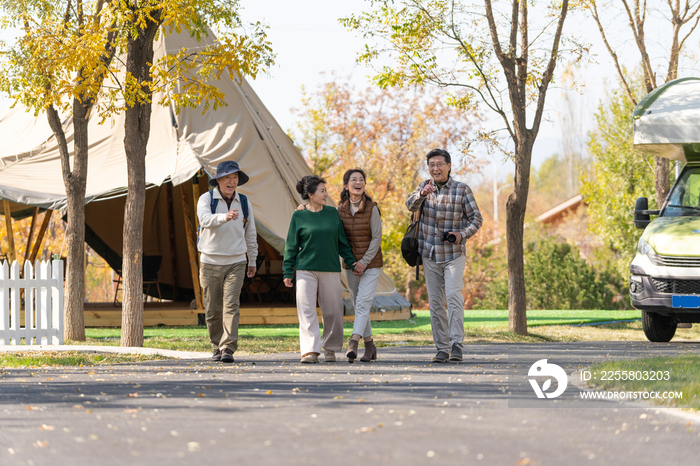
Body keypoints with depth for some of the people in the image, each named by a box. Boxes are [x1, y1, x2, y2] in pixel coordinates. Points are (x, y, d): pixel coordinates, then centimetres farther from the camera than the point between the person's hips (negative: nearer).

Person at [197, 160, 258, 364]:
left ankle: (228, 349, -17)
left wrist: (252, 261, 22)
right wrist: (224, 217, -45)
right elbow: (205, 219, -26)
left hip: (235, 263, 1)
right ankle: (217, 347, 20)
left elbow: (250, 233, 18)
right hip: (210, 262, -1)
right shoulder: (206, 199, -4)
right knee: (213, 309, 4)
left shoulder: (244, 203, 6)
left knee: (231, 306, -13)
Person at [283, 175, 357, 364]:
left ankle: (330, 349, 20)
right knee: (306, 310, -11)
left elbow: (342, 241, 16)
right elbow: (291, 246, 4)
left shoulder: (333, 213, 9)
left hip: (330, 269, 2)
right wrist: (287, 272, 1)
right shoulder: (299, 216, 2)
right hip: (306, 269, -2)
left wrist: (351, 261, 8)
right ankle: (310, 350, -12)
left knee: (332, 311, 4)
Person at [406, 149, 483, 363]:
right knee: (435, 303, 5)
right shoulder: (425, 186, 5)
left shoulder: (462, 190, -3)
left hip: (453, 254, -3)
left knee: (453, 295, -19)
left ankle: (456, 344, -23)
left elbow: (476, 218, -1)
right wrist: (422, 195, -34)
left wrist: (462, 235, -19)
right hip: (430, 255, 3)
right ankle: (442, 348, 10)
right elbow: (411, 205, -12)